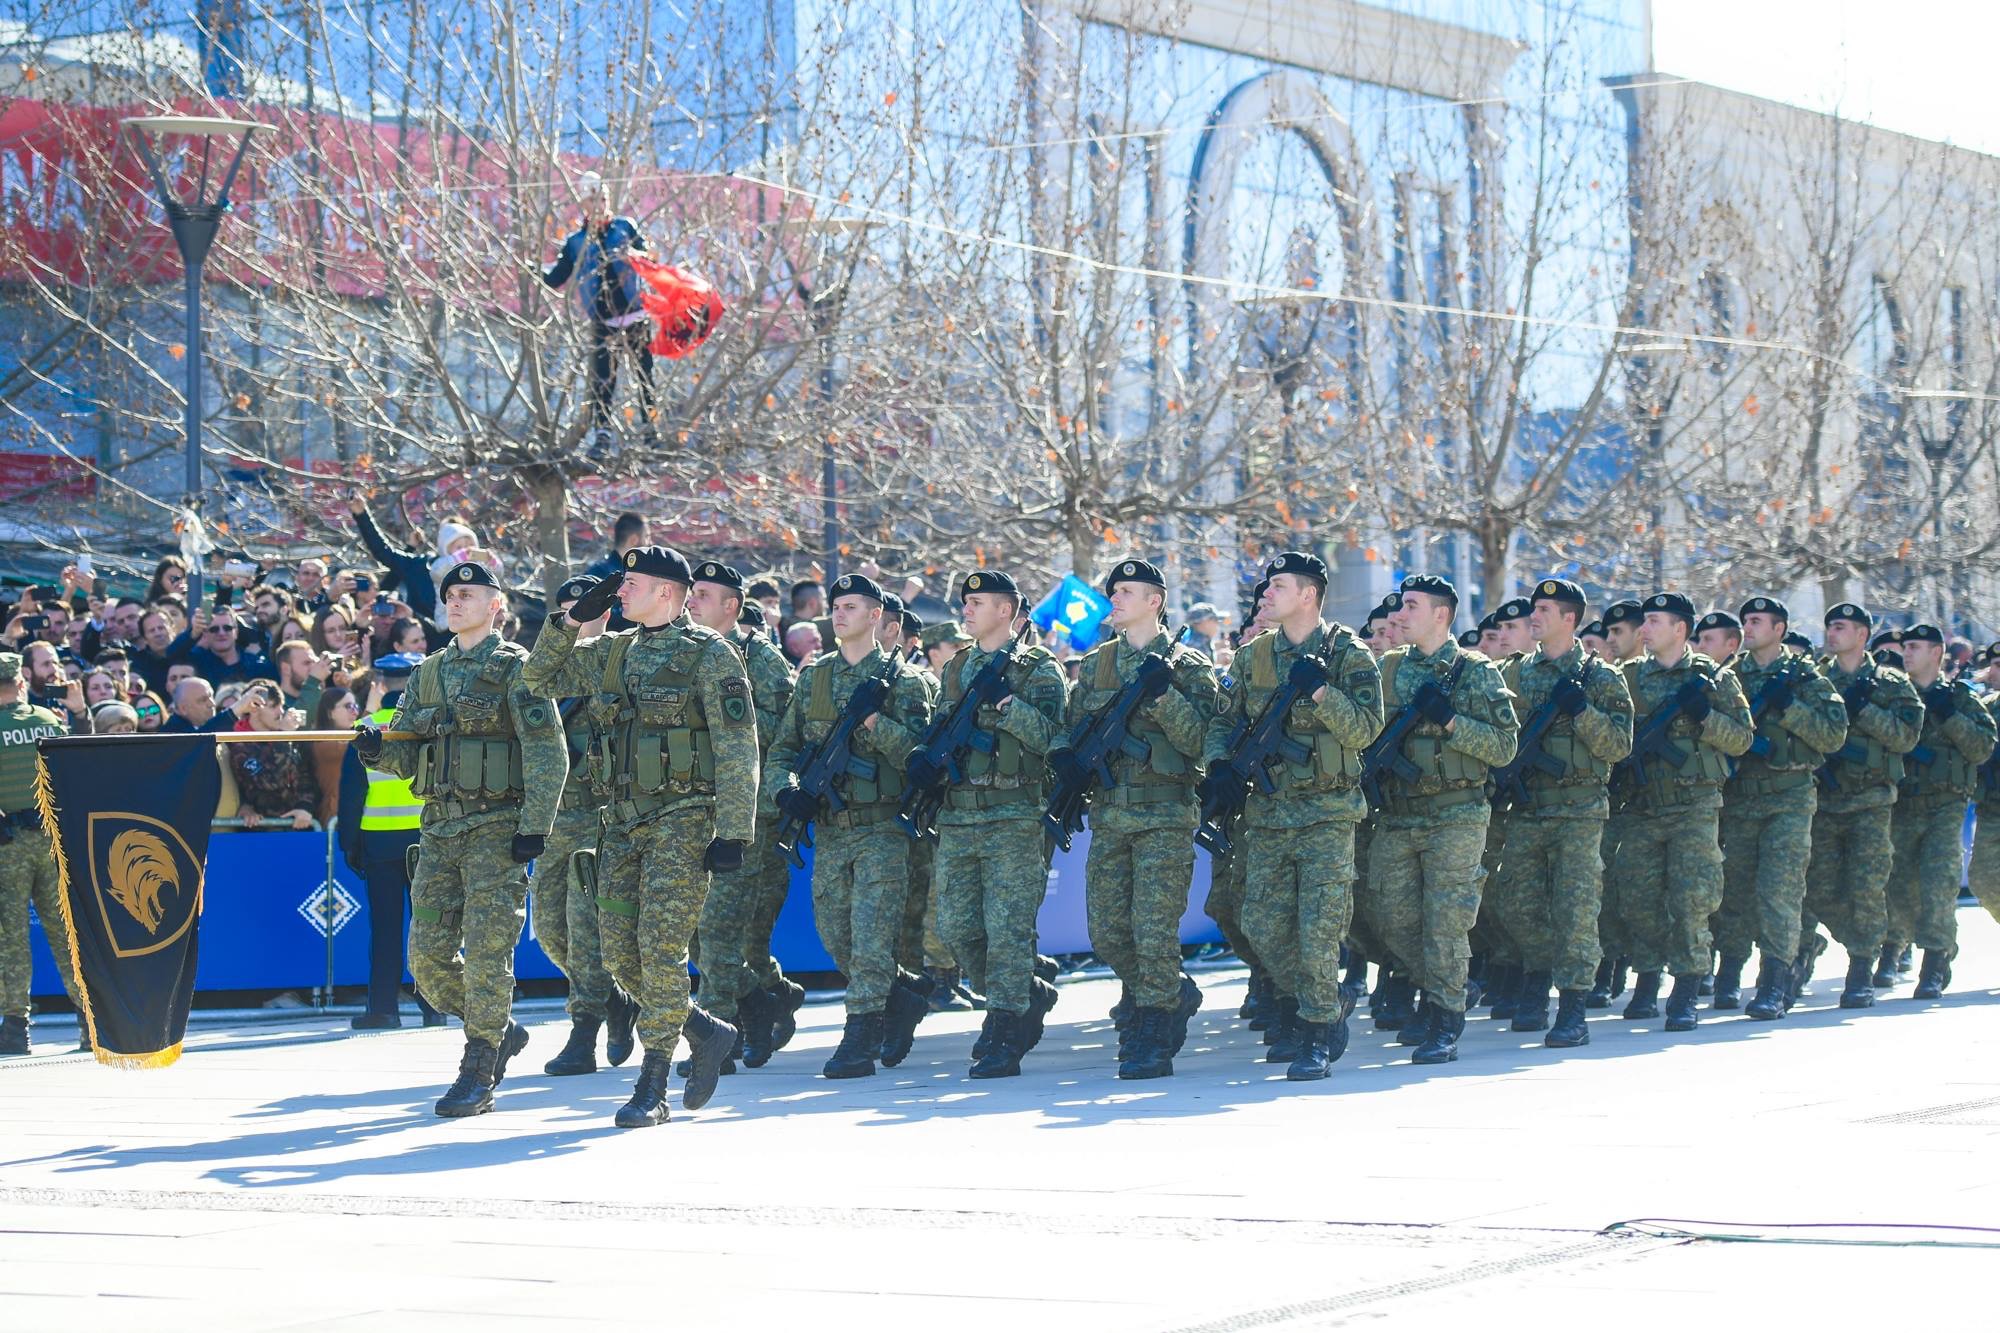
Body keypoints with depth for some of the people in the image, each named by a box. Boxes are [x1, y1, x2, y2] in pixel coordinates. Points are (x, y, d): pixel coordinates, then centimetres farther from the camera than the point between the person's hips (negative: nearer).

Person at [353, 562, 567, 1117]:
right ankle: (500, 1029, 23)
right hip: (440, 826, 7)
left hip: (496, 826, -6)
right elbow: (407, 755, 17)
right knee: (428, 955, 3)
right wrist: (377, 748, -6)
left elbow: (548, 753, -9)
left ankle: (477, 1076, -3)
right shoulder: (429, 672, 16)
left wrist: (535, 826, -17)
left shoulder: (515, 668, -3)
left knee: (486, 951, -9)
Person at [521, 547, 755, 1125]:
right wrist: (574, 618, 10)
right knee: (619, 953, 3)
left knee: (660, 946, -12)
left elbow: (738, 750, -9)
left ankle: (652, 1088, -6)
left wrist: (733, 832, -16)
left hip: (684, 818, -7)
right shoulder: (615, 652, 14)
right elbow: (542, 676, 23)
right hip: (625, 820, 7)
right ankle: (706, 1033, 22)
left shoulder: (710, 654, -6)